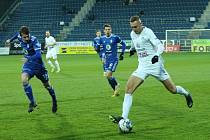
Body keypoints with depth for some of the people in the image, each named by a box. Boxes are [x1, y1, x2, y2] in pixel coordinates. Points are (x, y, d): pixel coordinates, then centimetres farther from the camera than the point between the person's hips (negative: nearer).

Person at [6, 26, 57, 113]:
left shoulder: (34, 40, -26)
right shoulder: (20, 37, -9)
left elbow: (38, 55, -37)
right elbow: (17, 34, 18)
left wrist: (28, 59, -50)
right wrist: (10, 40, 30)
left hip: (37, 65, -4)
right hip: (28, 65, 4)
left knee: (47, 85, 9)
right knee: (24, 79, -25)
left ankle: (54, 101, 36)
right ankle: (32, 102, -17)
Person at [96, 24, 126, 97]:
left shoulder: (115, 37, -9)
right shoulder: (102, 38, 2)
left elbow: (123, 44, 4)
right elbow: (97, 46, 14)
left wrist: (122, 54, -1)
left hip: (114, 59, -5)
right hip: (106, 60, 5)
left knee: (108, 75, -17)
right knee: (108, 76, 6)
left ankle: (116, 85, 10)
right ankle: (116, 91, 22)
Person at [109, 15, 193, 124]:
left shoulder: (147, 32, -12)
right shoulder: (132, 34, 8)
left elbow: (160, 45, -18)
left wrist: (157, 55, -36)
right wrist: (133, 49, 14)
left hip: (155, 64, -5)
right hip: (142, 66, 5)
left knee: (172, 89, 4)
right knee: (128, 88, -14)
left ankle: (186, 94, 40)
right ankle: (124, 117, -17)